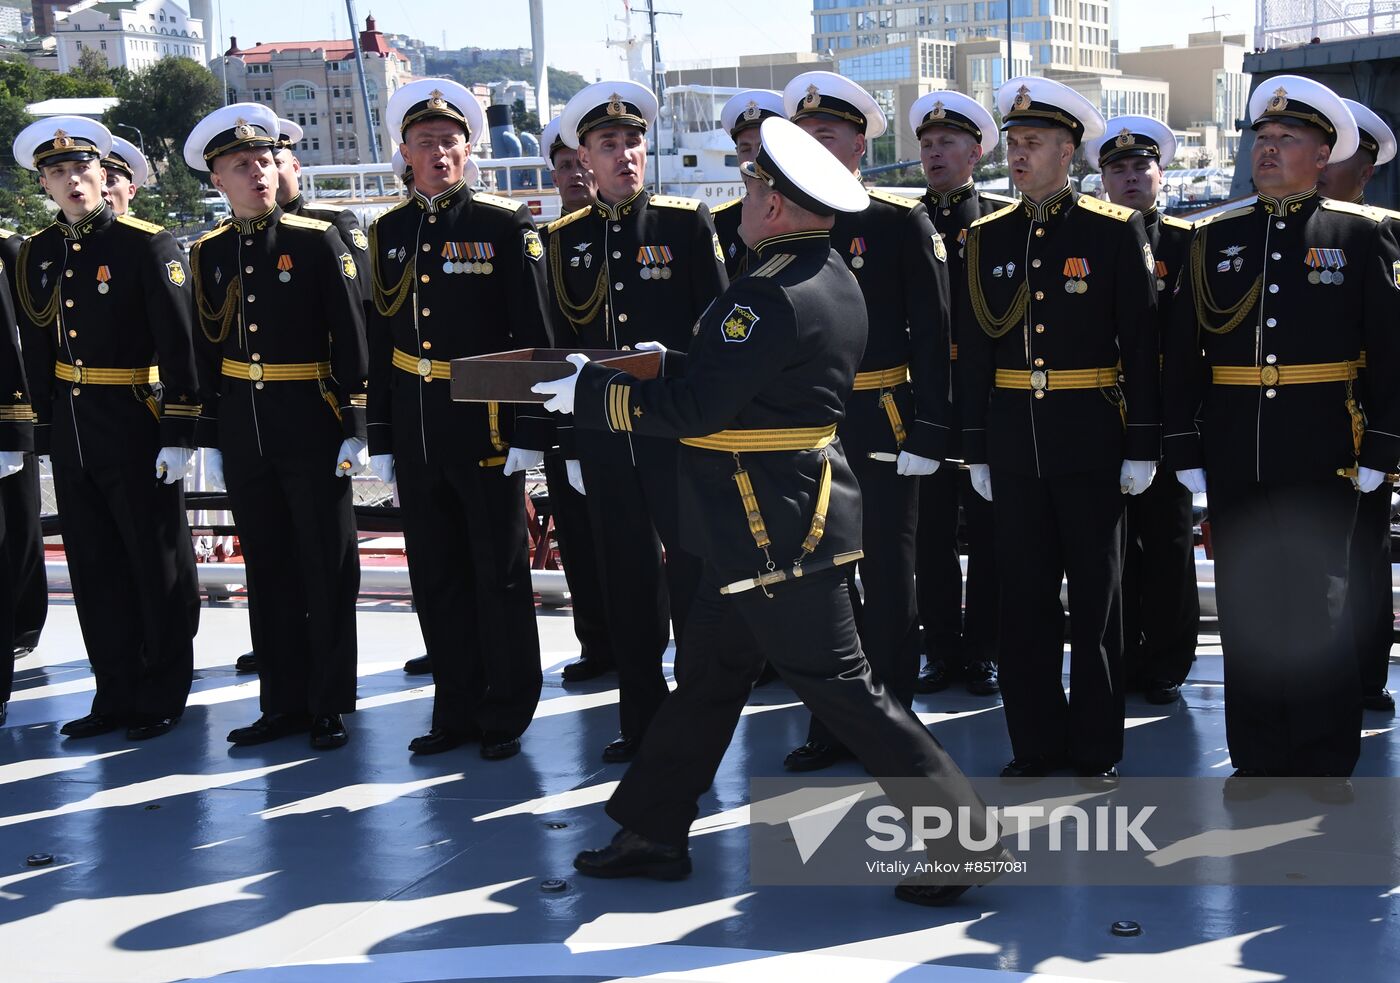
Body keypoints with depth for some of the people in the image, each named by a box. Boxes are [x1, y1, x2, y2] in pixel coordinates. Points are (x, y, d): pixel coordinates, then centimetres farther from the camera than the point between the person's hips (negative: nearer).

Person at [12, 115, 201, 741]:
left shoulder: (147, 245, -9)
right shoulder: (35, 255, 9)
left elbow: (178, 344, -13)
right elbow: (36, 352, 13)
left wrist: (179, 432, -17)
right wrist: (44, 429, 12)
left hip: (136, 426, -6)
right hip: (69, 428, 6)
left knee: (158, 565, 5)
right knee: (94, 567, 12)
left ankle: (162, 699, 17)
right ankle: (116, 695, 23)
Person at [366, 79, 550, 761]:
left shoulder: (506, 224, -4)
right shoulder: (389, 233, 9)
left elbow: (533, 335, -6)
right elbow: (381, 341, 12)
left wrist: (530, 430, -12)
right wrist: (381, 438, 10)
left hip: (486, 424, -5)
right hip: (415, 428, 5)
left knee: (500, 574, 5)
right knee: (435, 576, 11)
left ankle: (507, 715, 17)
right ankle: (457, 710, 23)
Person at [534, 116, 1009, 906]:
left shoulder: (778, 298, -23)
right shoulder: (829, 276, 9)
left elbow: (693, 410, -22)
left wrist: (589, 391, -11)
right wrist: (671, 360, 14)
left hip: (777, 526, -10)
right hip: (776, 517, 10)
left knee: (837, 682, -2)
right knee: (713, 666, 16)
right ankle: (654, 832, 28)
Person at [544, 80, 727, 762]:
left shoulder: (688, 222, -1)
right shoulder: (566, 238, 9)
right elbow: (562, 342, 11)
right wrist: (570, 439, 8)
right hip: (604, 435, 3)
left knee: (692, 572, 3)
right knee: (627, 578, 9)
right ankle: (642, 723, 20)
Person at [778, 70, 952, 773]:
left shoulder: (902, 222, -4)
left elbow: (933, 335, -8)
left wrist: (928, 431, -14)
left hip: (882, 430, -4)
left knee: (887, 581, 6)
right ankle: (832, 727, 22)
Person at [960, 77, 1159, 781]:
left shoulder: (1115, 231, -1)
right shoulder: (988, 237, 8)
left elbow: (1142, 344, -3)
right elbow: (973, 349, 8)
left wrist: (1142, 447, -7)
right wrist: (977, 450, 5)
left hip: (1090, 439, -3)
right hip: (1013, 440, 3)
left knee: (1096, 594, 6)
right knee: (1024, 595, 7)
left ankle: (1096, 749, 17)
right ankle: (1035, 743, 19)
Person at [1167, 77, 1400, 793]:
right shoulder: (1216, 239, 8)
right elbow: (1183, 352, 6)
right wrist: (1185, 451, 2)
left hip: (1321, 455, -2)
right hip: (1234, 458, 3)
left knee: (1319, 602, 3)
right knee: (1244, 601, 8)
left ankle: (1326, 761, 16)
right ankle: (1256, 755, 19)